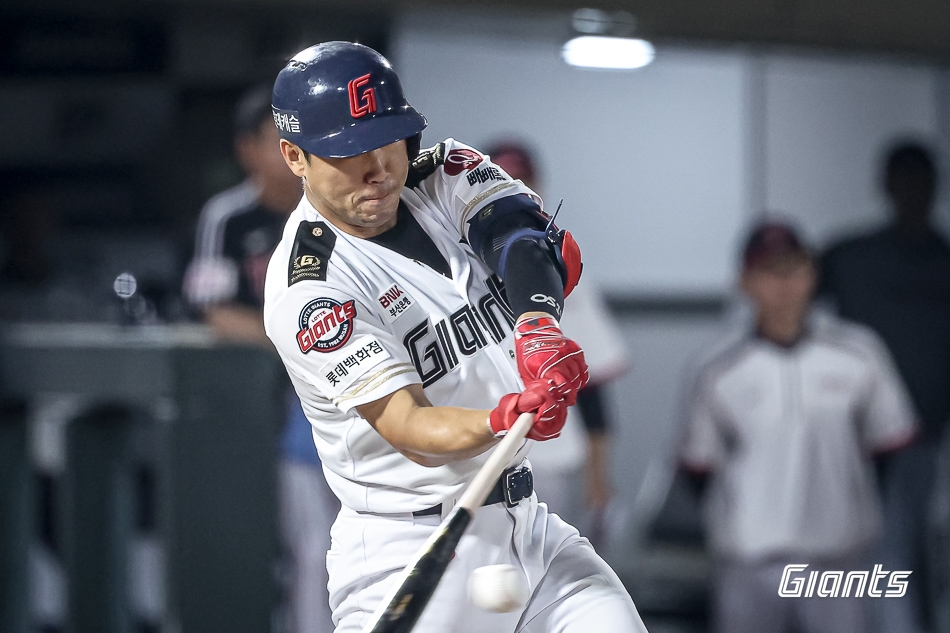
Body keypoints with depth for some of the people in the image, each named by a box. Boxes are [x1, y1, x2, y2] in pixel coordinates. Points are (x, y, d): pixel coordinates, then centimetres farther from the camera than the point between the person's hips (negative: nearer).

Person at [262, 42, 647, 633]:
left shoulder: (445, 175, 3)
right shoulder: (308, 289, -15)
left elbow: (553, 249, -15)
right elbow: (412, 432, -23)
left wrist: (539, 320, -38)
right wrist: (507, 418, -43)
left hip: (529, 525, 5)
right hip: (408, 552, -5)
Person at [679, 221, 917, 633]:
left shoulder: (858, 354, -1)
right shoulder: (719, 373, -3)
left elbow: (892, 442, 8)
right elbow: (699, 464, 7)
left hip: (838, 557, 0)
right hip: (748, 561, 0)